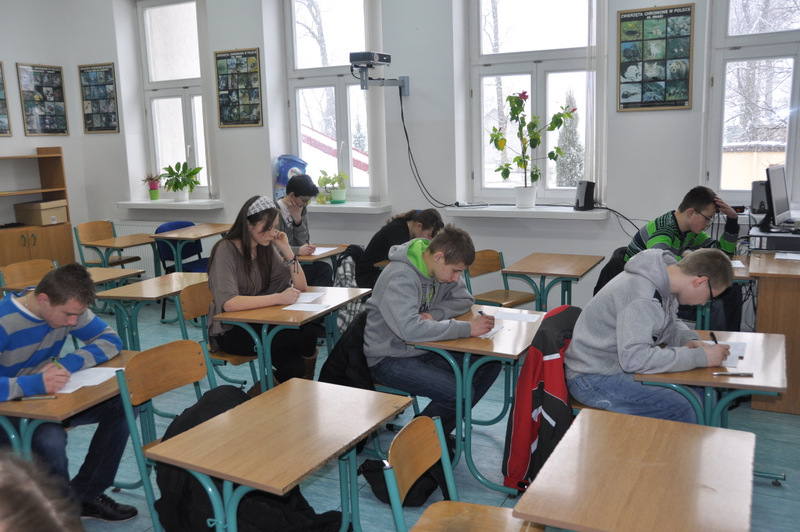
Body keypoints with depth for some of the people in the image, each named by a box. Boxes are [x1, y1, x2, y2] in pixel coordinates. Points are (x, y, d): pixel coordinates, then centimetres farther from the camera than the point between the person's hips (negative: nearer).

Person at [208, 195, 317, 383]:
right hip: (229, 331, -6)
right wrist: (278, 298, -32)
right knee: (305, 334, -23)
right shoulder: (226, 250, -15)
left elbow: (301, 286, 5)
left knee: (292, 368, -23)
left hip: (256, 322, 6)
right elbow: (228, 303, -28)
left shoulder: (266, 248, 5)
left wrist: (286, 249, -7)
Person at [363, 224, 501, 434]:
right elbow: (410, 329, -40)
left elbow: (465, 299, 6)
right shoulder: (400, 278, -27)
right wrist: (467, 328, -36)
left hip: (424, 349, 9)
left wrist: (435, 314, -15)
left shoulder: (441, 269, 0)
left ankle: (441, 430, 10)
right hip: (390, 358, -9)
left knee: (490, 364, -4)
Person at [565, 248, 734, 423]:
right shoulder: (642, 296, -27)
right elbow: (635, 358, -33)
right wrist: (700, 356, -27)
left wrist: (688, 340, -5)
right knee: (679, 409, -22)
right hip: (592, 379, -9)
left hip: (619, 363, 9)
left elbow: (670, 323, 17)